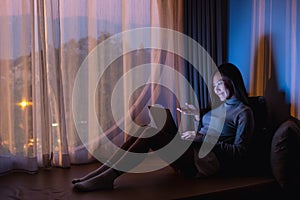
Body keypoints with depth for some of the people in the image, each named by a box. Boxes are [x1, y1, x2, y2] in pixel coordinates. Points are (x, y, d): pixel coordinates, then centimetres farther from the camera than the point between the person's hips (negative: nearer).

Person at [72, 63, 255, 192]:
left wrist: (202, 138, -14)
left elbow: (240, 151, -10)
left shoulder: (244, 112, 0)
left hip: (207, 162, -8)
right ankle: (103, 171, -16)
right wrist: (198, 116, 14)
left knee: (151, 133, -24)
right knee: (146, 131, -12)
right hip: (193, 155, 8)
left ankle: (107, 177, -23)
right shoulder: (222, 106, 25)